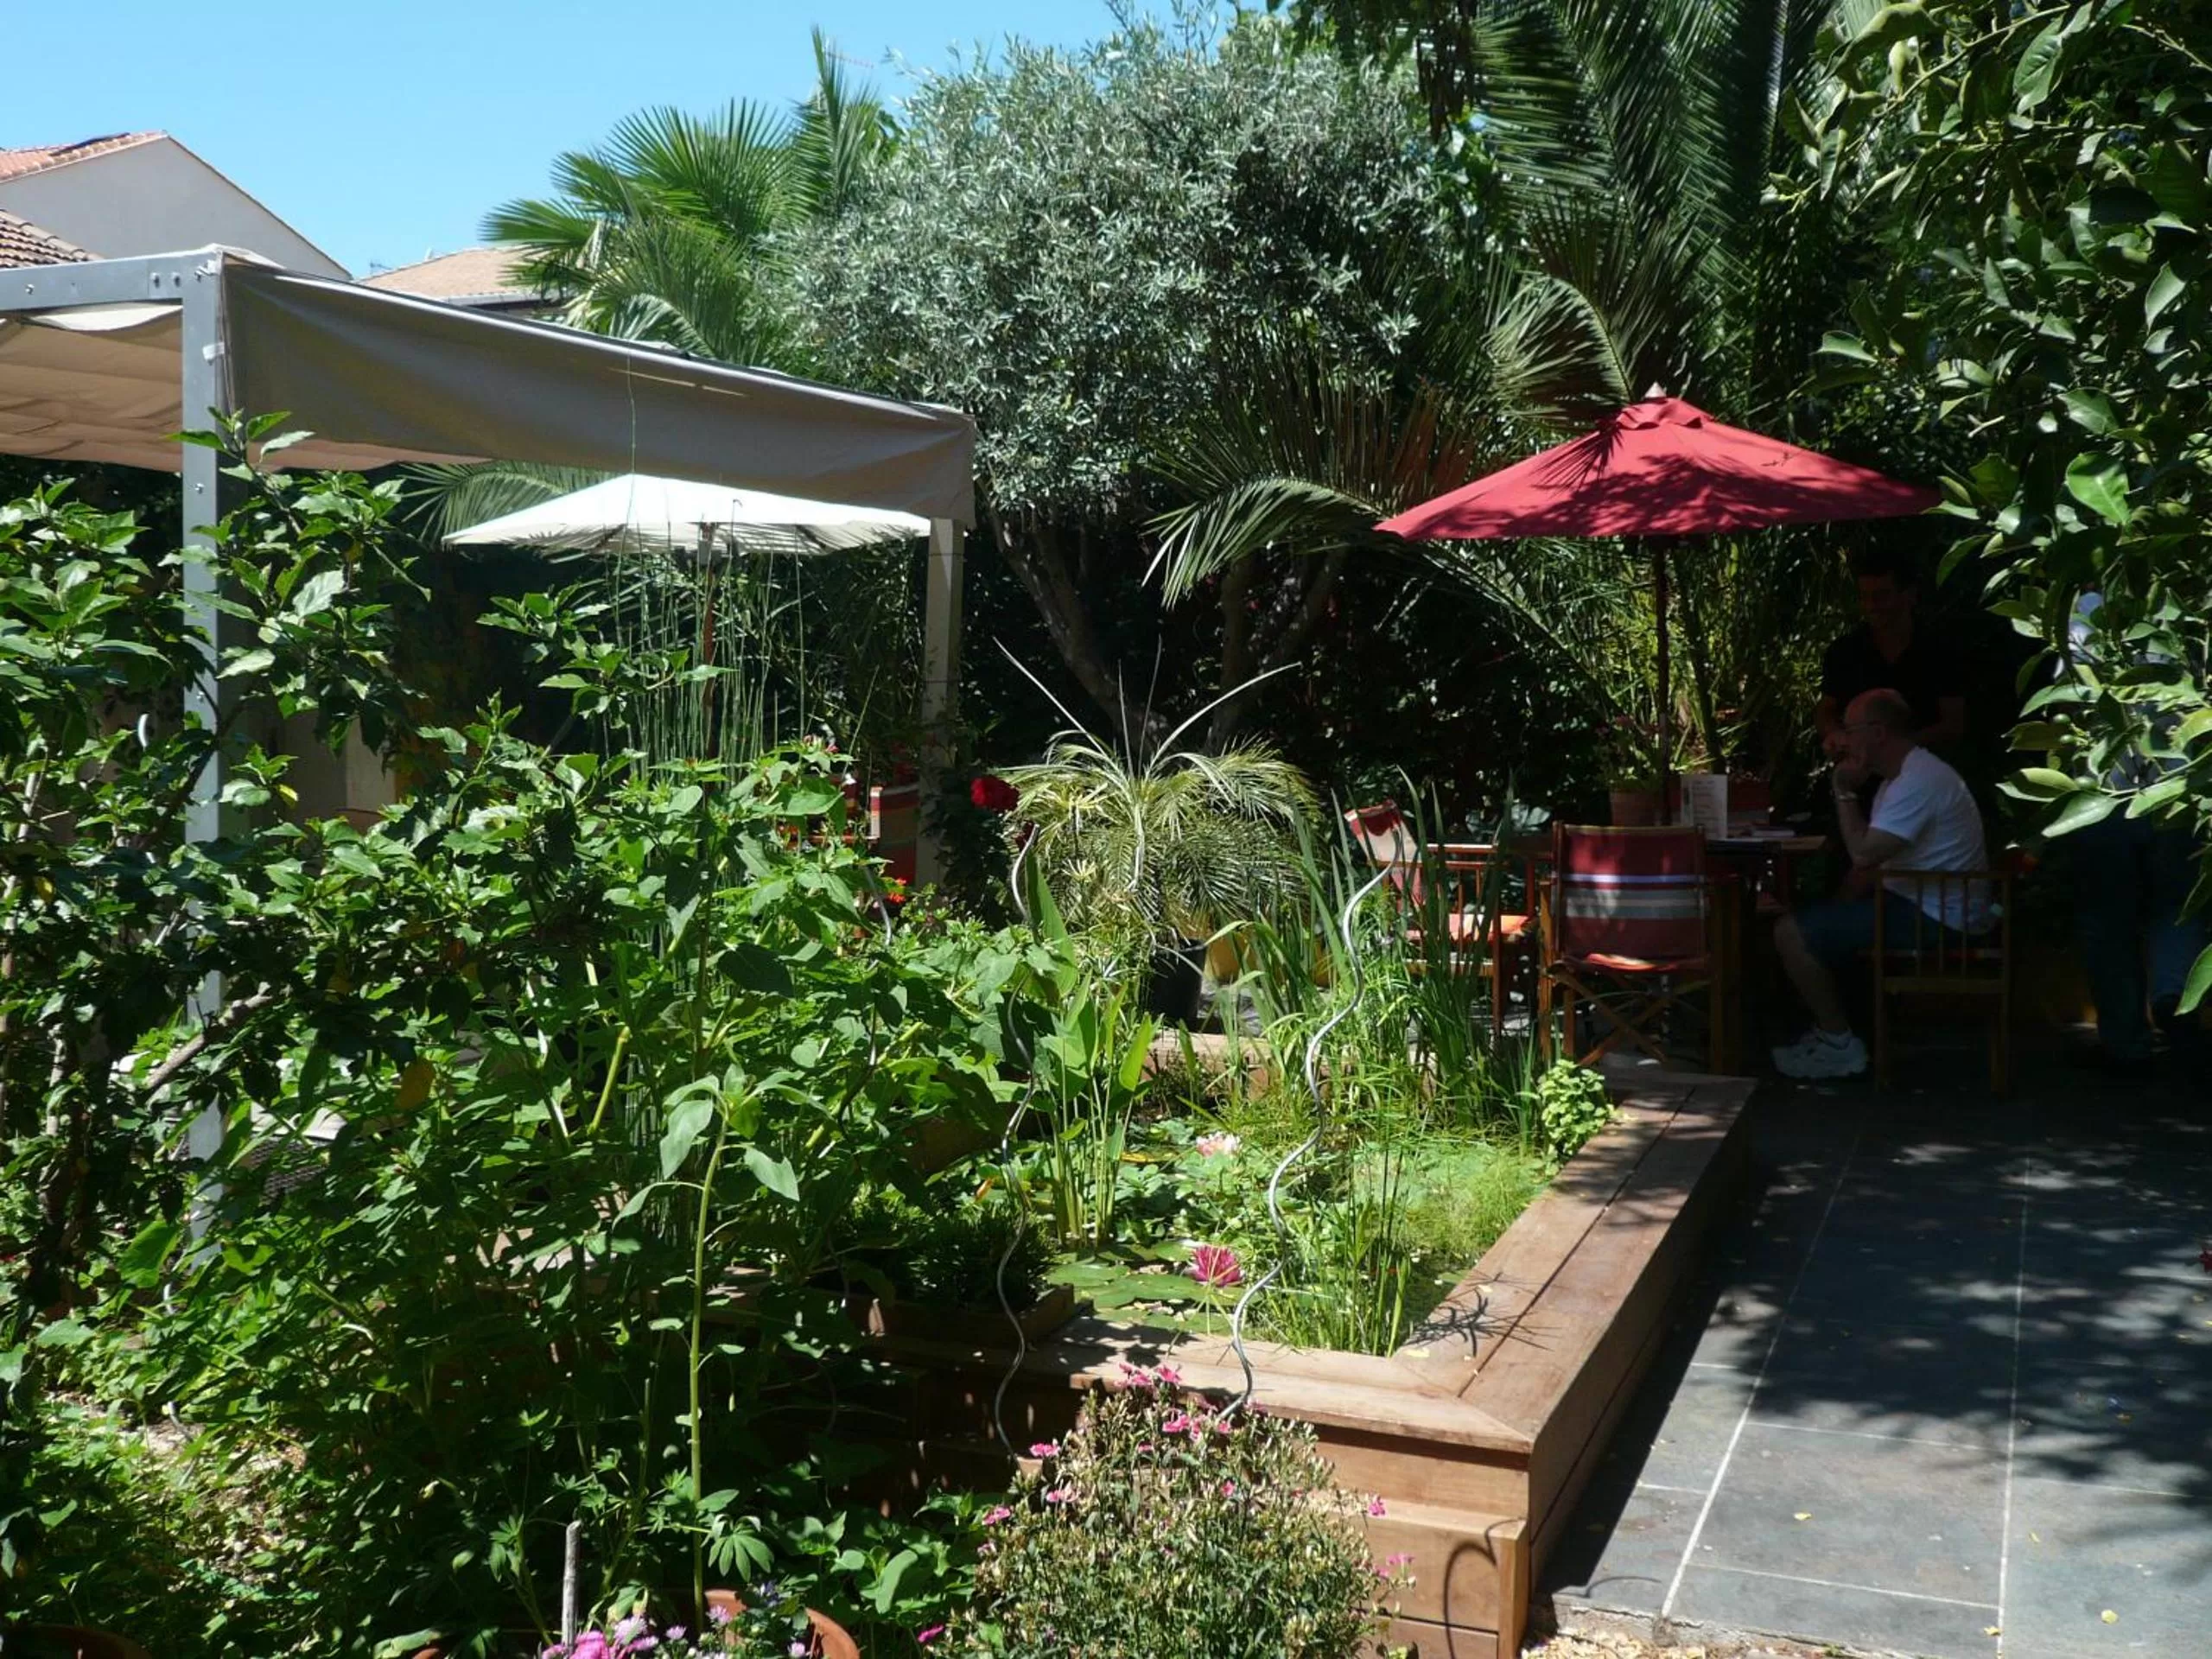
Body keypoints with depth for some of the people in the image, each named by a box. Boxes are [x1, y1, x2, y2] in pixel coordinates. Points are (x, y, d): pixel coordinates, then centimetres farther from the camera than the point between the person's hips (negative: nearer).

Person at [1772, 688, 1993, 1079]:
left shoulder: (1919, 781, -21)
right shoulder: (1903, 775, 15)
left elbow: (1863, 854, -27)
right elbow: (1870, 858, 17)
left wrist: (1845, 792, -14)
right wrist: (1839, 908, 5)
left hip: (1935, 917, -11)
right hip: (1921, 903, 11)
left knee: (1791, 933, -15)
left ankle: (1840, 1045, -6)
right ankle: (1830, 1026, 20)